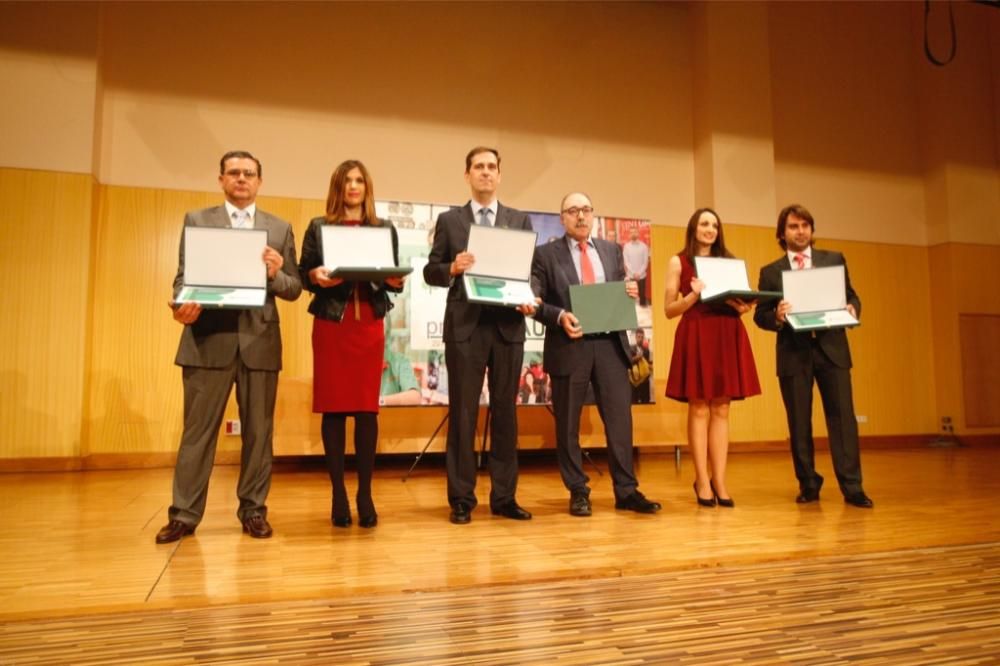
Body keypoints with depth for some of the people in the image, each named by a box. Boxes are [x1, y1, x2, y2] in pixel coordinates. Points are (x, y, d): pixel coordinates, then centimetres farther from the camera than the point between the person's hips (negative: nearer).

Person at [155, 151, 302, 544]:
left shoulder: (280, 228, 12)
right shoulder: (196, 221, 11)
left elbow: (294, 289, 8)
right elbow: (183, 278, 5)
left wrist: (275, 275, -13)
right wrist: (183, 306, -15)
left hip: (260, 340, 1)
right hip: (209, 338, -1)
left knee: (258, 430, 6)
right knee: (198, 429, 3)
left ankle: (253, 510, 16)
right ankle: (184, 513, 11)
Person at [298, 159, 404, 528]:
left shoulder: (385, 229, 11)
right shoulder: (318, 227, 7)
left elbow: (393, 277, 10)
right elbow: (302, 274, 4)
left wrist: (397, 280, -12)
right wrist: (316, 277, -17)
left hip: (370, 324, 1)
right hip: (330, 324, -1)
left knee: (367, 408, 1)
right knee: (333, 407, 1)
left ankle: (365, 494, 9)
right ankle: (338, 494, 10)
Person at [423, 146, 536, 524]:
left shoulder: (520, 220, 12)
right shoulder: (449, 220, 9)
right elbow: (430, 271, 4)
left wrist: (530, 299, -12)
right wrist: (452, 268, -16)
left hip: (508, 326, 2)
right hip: (465, 326, -1)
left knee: (505, 412, 6)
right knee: (463, 413, 2)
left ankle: (504, 497, 15)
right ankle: (462, 499, 11)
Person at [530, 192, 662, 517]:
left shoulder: (612, 250, 14)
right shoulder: (546, 254, 3)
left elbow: (622, 294, 18)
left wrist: (631, 294, -4)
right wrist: (560, 317, -19)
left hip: (610, 345, 3)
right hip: (569, 347, -3)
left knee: (620, 419, 3)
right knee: (568, 424, 5)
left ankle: (626, 491, 14)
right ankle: (578, 492, 18)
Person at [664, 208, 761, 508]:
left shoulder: (729, 261, 19)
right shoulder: (679, 262, 7)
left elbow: (740, 301, 18)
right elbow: (669, 309, 1)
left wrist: (742, 307, -5)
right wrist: (694, 295, -15)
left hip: (727, 336, 4)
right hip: (695, 336, -4)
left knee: (721, 409, 3)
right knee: (699, 408, -3)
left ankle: (719, 480, 6)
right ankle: (702, 480, 3)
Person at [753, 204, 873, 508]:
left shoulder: (834, 260, 12)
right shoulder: (770, 272, 7)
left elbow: (851, 295, 12)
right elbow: (760, 315, 3)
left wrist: (852, 309, -10)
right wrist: (776, 316, -18)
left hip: (831, 348, 1)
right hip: (794, 353, 0)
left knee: (843, 416, -2)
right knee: (799, 423, 5)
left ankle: (852, 487, 4)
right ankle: (808, 485, 17)